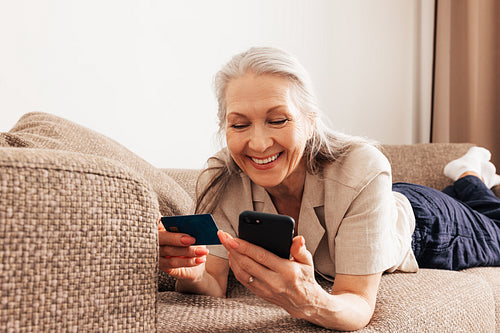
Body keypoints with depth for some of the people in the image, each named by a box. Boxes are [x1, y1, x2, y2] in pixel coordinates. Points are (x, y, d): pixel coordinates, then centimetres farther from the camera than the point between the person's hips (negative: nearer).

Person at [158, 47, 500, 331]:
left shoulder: (362, 169, -45)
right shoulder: (221, 182, -35)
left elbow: (361, 304, -43)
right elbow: (213, 284, -35)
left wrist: (311, 302, -65)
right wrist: (191, 274, -58)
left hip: (418, 225, -3)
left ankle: (470, 174, 53)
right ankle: (467, 172, 59)